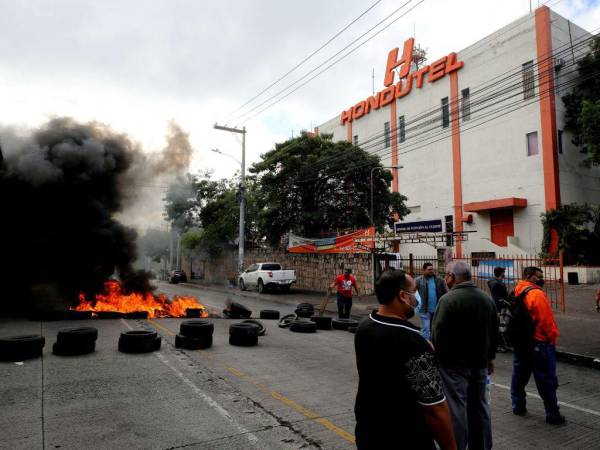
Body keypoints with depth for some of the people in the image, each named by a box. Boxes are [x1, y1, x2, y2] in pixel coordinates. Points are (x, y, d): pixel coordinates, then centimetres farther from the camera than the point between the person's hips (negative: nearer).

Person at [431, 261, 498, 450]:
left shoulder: (448, 299, -18)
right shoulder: (487, 298, 6)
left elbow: (437, 333, -20)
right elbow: (494, 332, 13)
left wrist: (435, 358, -8)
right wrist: (490, 357, 21)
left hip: (454, 365, -7)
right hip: (480, 363, 7)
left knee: (456, 408, 0)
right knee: (479, 405, 18)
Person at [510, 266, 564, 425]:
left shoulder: (516, 292, 6)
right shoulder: (537, 294, -18)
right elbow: (547, 321, -19)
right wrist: (553, 338, -6)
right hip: (539, 343, -8)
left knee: (519, 376, 17)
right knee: (547, 380, 3)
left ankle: (518, 406, 26)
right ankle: (552, 414, 10)